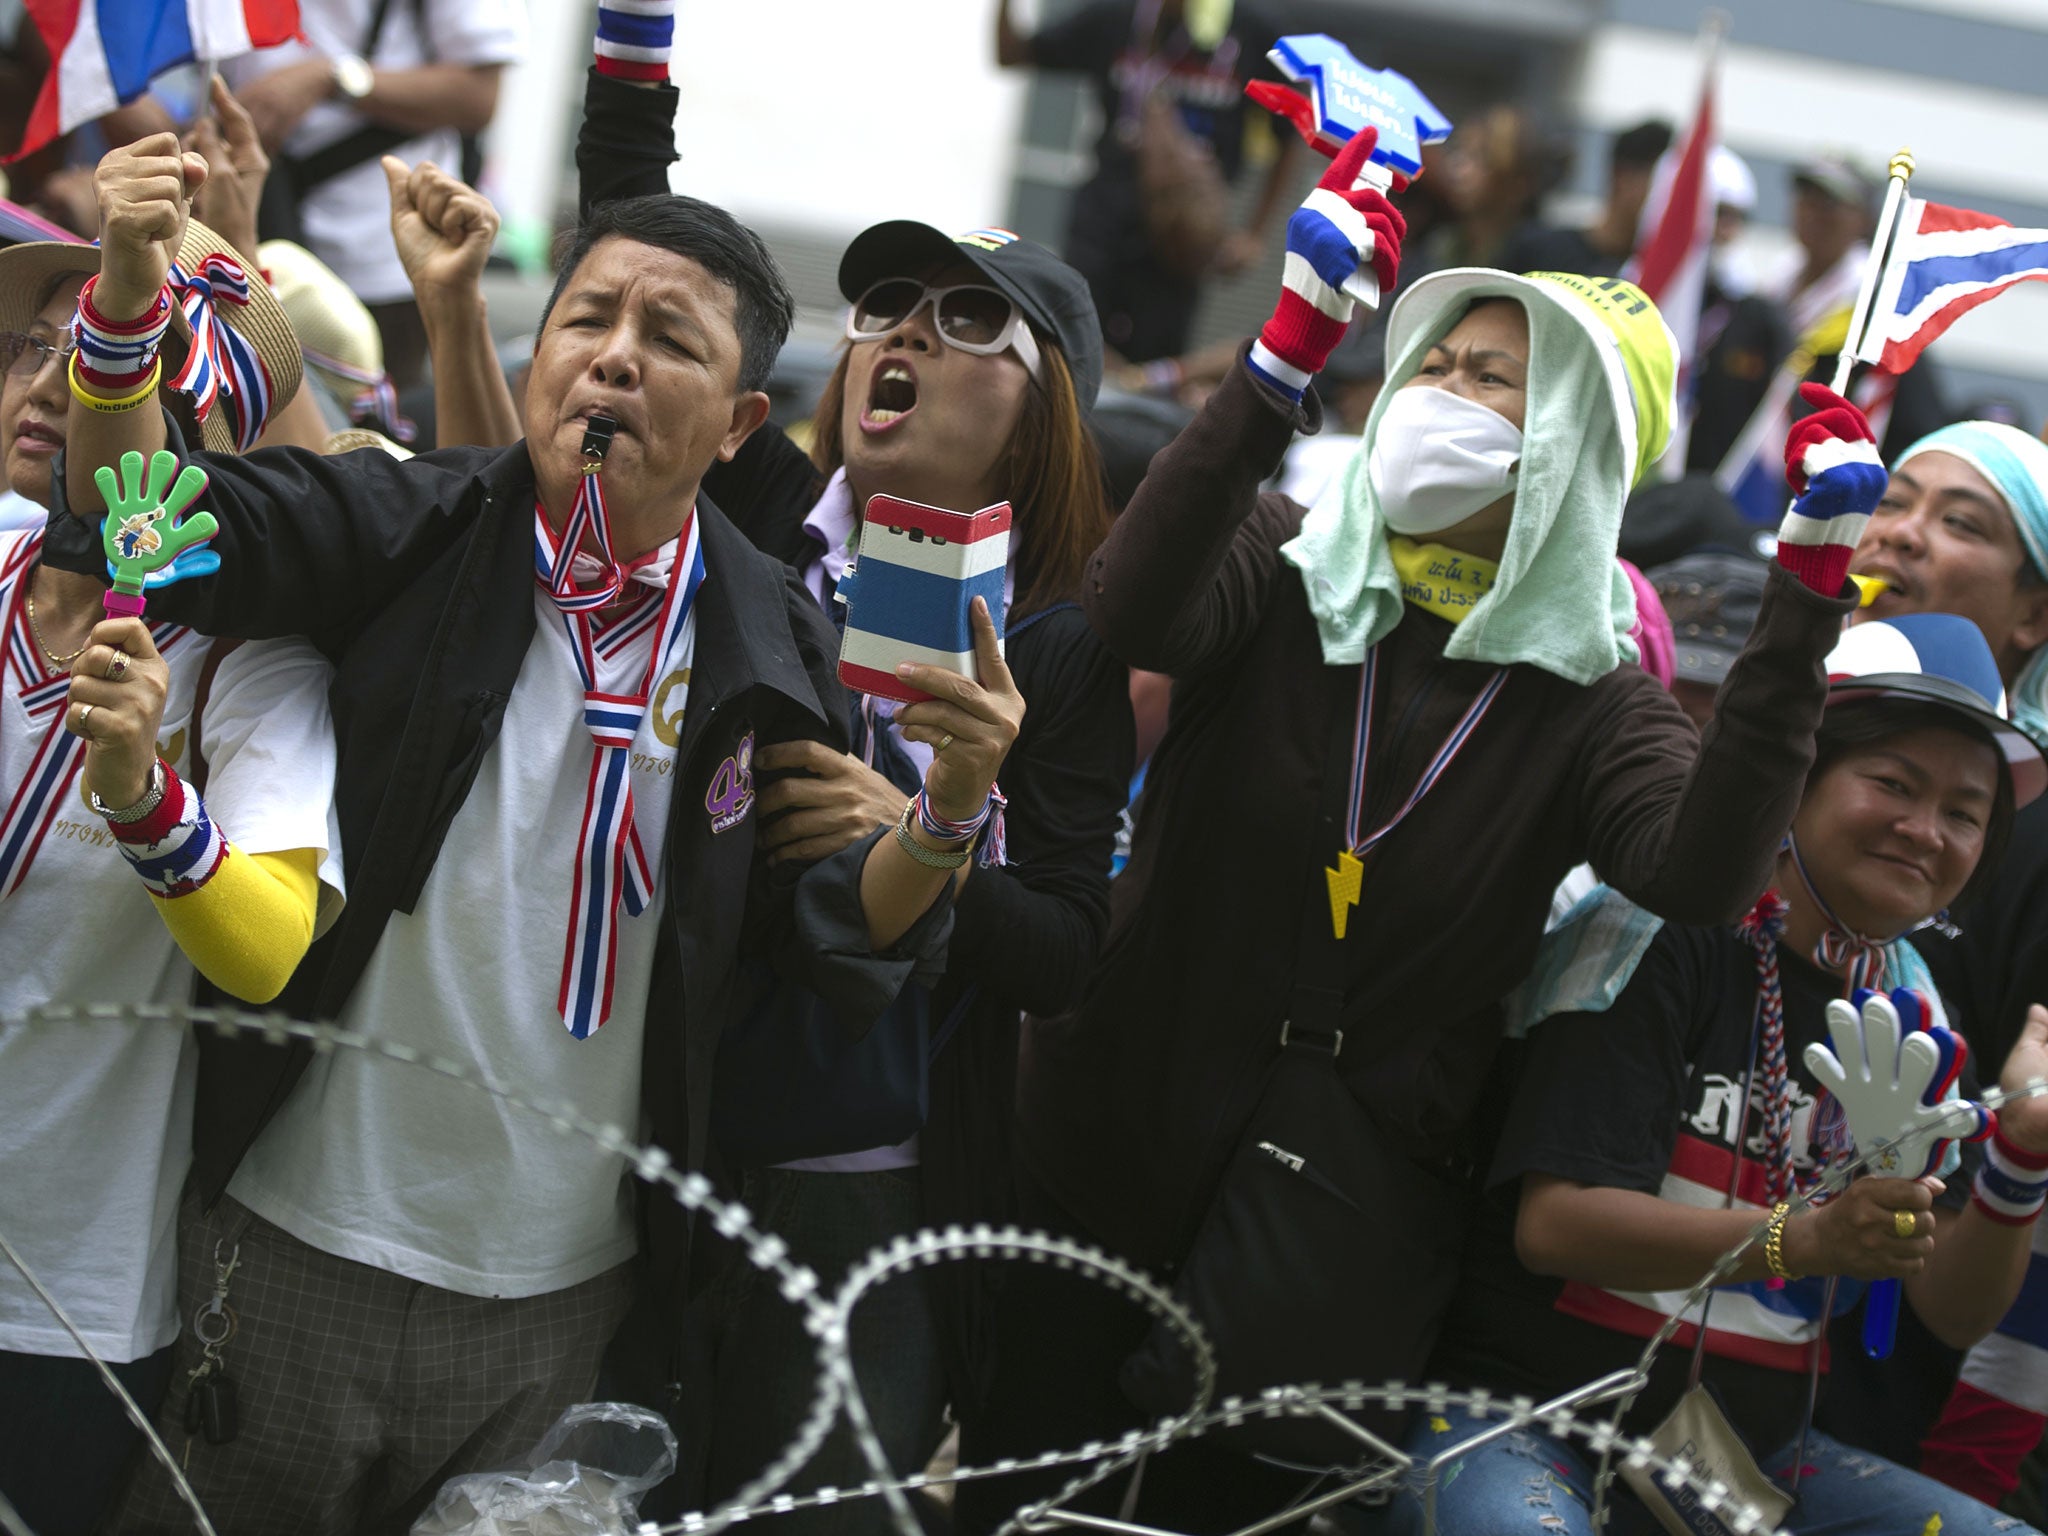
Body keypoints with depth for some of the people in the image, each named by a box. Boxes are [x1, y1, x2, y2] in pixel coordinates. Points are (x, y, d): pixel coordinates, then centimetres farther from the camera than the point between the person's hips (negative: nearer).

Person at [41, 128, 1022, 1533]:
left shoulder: (776, 642, 0)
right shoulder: (417, 529, -5)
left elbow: (841, 932, 1)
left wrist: (952, 804, -19)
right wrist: (127, 297, -32)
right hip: (300, 1243, -1)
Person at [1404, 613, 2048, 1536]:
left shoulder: (1912, 1013, 10)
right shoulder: (1665, 939, -9)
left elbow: (1954, 1310, 7)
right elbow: (1555, 1224, -18)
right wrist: (1804, 1240, -30)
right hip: (1523, 1416, -6)